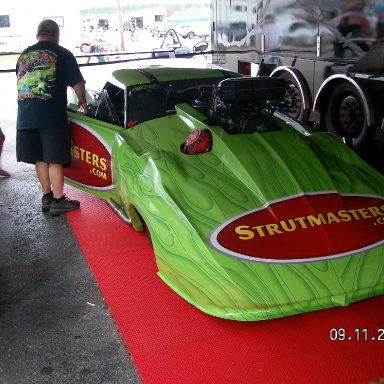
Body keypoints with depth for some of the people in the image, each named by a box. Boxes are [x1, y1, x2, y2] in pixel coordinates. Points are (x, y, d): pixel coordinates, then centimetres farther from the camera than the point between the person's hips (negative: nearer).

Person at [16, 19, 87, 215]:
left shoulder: (24, 55, 16)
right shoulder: (62, 54, 1)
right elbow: (77, 83, -2)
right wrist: (82, 101, 16)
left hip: (26, 116, 5)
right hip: (52, 116, -5)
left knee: (40, 158, 13)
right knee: (54, 159, 1)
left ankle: (46, 197, 21)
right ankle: (58, 200, 6)